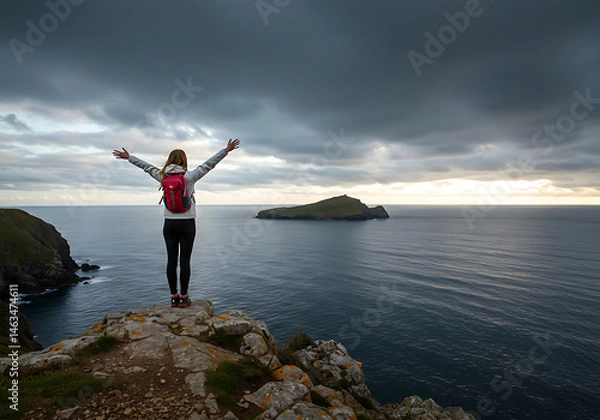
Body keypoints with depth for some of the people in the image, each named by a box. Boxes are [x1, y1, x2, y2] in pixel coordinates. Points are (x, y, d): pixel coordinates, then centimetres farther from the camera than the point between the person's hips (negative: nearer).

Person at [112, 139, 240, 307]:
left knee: (171, 261, 8)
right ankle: (183, 297, 8)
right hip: (187, 224, -3)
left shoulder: (163, 177, 1)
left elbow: (147, 167, 16)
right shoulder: (189, 176, -8)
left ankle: (174, 297, 14)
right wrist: (226, 150, -3)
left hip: (169, 224, 3)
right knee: (185, 261, 2)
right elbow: (208, 164, -6)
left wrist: (128, 157, 31)